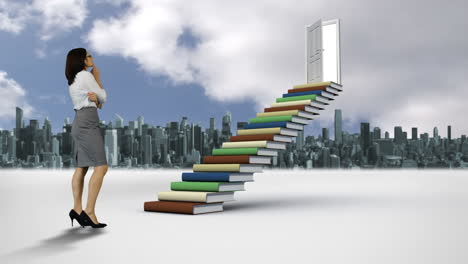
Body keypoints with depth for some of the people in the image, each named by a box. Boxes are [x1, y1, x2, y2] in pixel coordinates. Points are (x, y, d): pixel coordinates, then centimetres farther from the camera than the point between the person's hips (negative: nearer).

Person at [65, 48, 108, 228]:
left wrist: (94, 98, -10)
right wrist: (98, 78, 13)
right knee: (101, 167, -15)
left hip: (80, 123, 10)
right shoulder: (86, 76, -8)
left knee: (81, 168, 9)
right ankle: (89, 212, -19)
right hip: (88, 124, -10)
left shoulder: (73, 80, 20)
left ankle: (77, 209, 10)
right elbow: (103, 97, 0)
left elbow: (98, 103, 15)